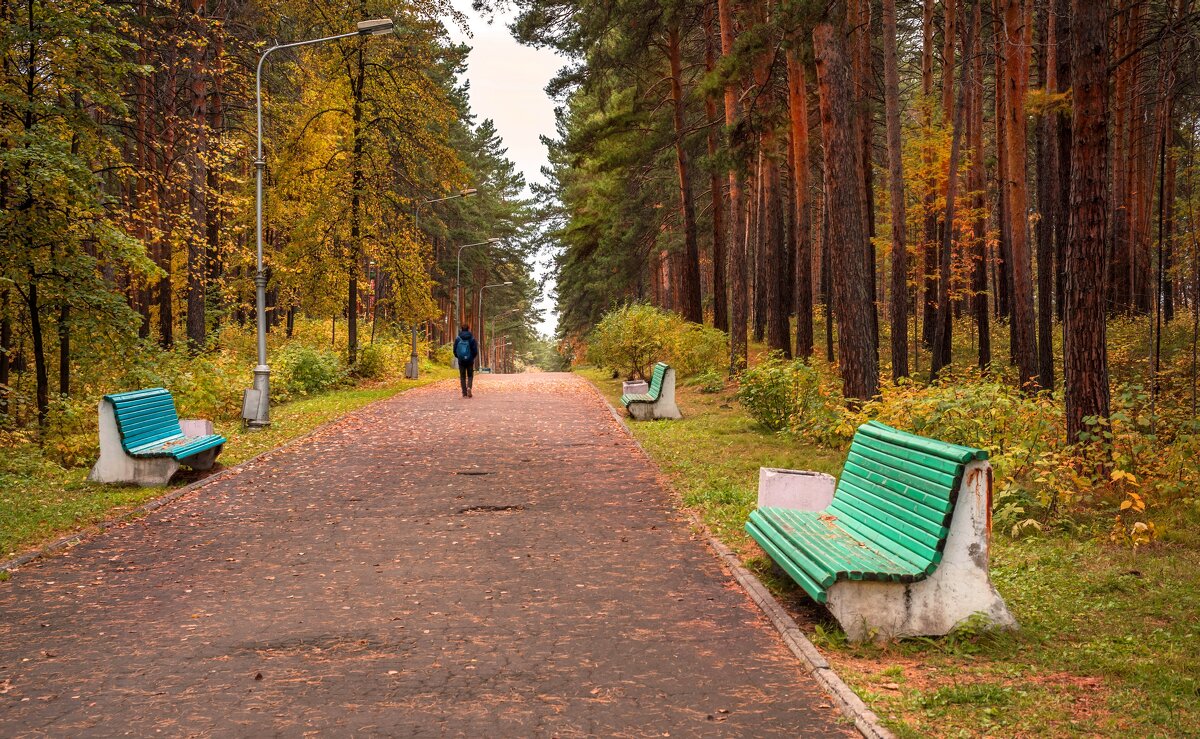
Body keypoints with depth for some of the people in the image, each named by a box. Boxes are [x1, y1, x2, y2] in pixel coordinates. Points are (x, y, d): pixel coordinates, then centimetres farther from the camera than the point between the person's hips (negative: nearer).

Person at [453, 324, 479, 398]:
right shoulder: (472, 339, -7)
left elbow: (455, 350, -1)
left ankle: (464, 393, 4)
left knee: (462, 377, 9)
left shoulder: (458, 339, -4)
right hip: (470, 361, -1)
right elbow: (475, 351, -6)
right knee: (470, 376, 12)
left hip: (461, 361, 1)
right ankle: (469, 387, -15)